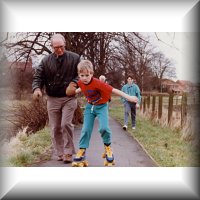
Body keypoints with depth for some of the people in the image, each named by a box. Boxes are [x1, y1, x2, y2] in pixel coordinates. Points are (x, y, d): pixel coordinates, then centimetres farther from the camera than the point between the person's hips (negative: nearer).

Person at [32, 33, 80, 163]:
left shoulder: (74, 58, -3)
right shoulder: (46, 61, 2)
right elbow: (38, 77, 2)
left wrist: (74, 83, -19)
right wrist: (37, 88, -19)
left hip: (69, 98, -3)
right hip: (52, 99, 3)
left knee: (66, 124, -14)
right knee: (55, 128, 7)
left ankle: (68, 152, 1)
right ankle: (60, 153, 21)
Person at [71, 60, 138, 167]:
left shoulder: (97, 83, -30)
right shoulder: (80, 82, -10)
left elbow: (113, 90, -33)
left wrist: (128, 97, -34)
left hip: (101, 106, -4)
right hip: (89, 106, 5)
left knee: (104, 128, -21)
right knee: (86, 129, -2)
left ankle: (108, 147, 6)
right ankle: (81, 151, 8)